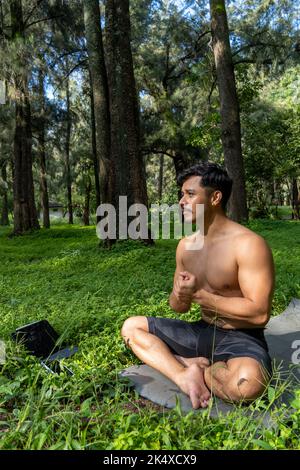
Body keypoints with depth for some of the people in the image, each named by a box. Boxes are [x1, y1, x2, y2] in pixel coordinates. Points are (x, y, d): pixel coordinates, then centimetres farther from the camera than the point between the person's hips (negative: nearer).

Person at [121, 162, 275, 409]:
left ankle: (194, 368, -6)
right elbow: (179, 306, 9)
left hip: (242, 338, -6)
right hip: (202, 331, 6)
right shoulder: (186, 245, 3)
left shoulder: (249, 244, -18)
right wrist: (180, 296, -17)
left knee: (246, 381, -39)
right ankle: (186, 374, -17)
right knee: (131, 327, 3)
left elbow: (259, 313, -23)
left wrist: (201, 295, -21)